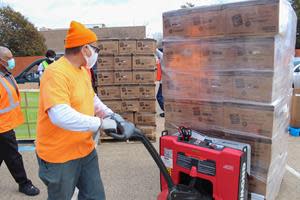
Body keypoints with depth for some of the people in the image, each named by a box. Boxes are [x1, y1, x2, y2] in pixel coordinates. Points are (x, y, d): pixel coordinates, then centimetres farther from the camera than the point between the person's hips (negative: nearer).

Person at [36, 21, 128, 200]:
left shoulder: (84, 70, 6)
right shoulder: (56, 73, -24)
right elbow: (60, 116, -36)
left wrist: (110, 114, 1)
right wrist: (100, 123, -28)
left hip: (86, 149, 8)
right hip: (59, 155, -8)